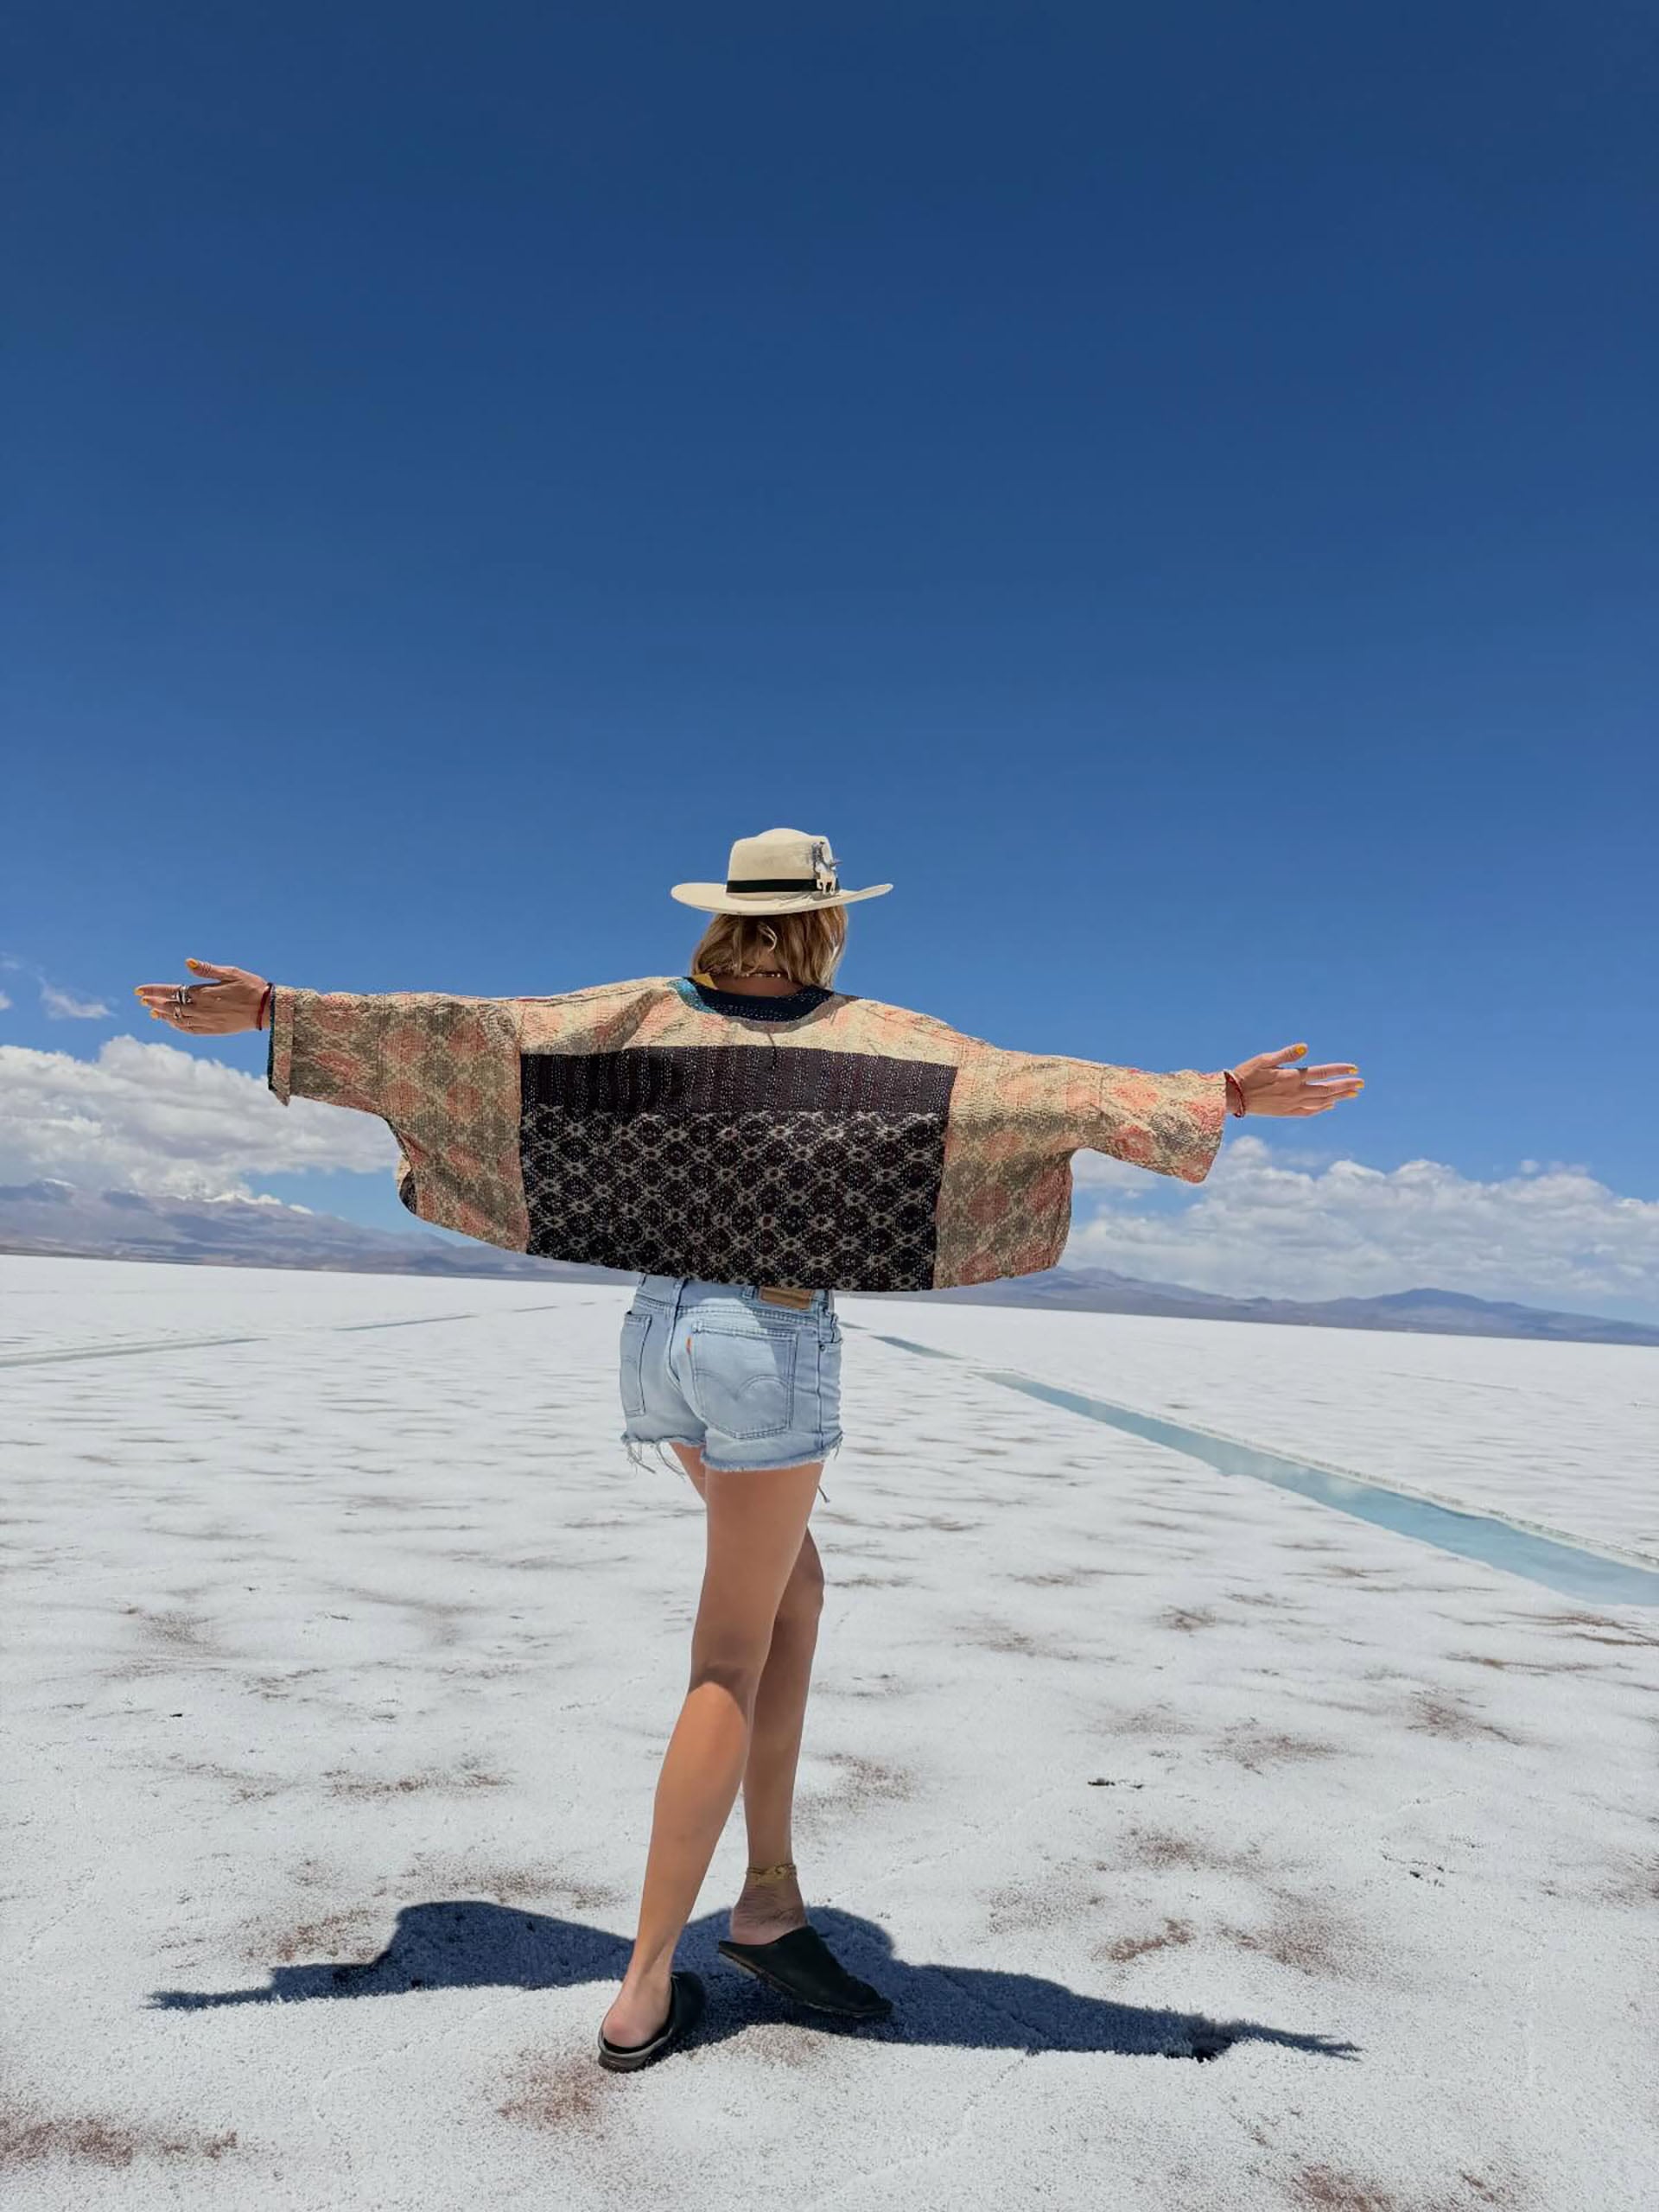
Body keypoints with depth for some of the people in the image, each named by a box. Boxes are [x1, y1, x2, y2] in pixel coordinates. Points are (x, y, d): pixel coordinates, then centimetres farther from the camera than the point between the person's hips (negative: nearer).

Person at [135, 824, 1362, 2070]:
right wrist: (1216, 1098, -11)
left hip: (661, 1331, 5)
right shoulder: (871, 1035, -5)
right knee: (730, 1665, 5)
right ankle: (645, 1989, 13)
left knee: (796, 1591, 21)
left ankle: (771, 1896, 22)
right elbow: (1027, 1086, -13)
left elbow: (470, 1029, -5)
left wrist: (272, 1010, -3)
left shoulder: (650, 1012, 3)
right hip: (777, 1352, -5)